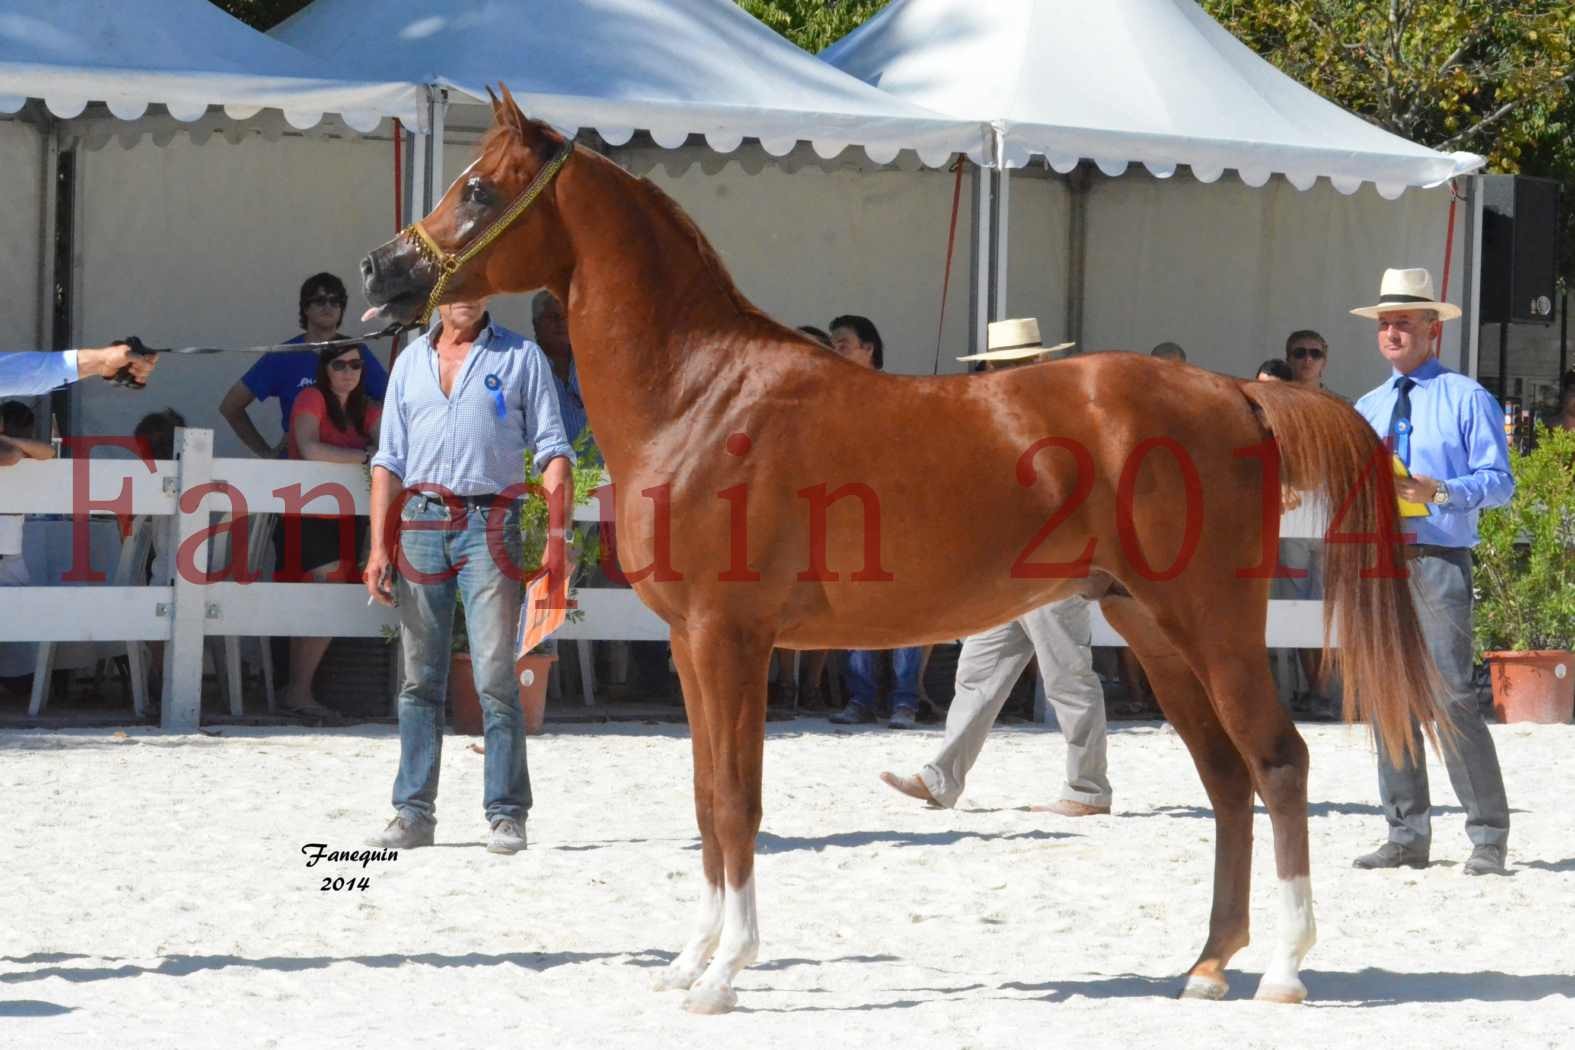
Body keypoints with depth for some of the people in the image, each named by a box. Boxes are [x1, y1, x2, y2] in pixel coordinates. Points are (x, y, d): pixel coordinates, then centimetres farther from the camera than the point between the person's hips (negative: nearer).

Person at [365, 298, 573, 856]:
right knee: (420, 678, 4)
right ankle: (414, 811, 8)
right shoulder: (411, 361, 16)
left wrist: (557, 536, -9)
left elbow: (552, 448, 3)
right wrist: (378, 546, 5)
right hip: (421, 522, 3)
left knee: (496, 678, -8)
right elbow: (389, 461, 15)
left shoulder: (521, 357, 7)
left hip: (490, 527, -3)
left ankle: (506, 813, -5)